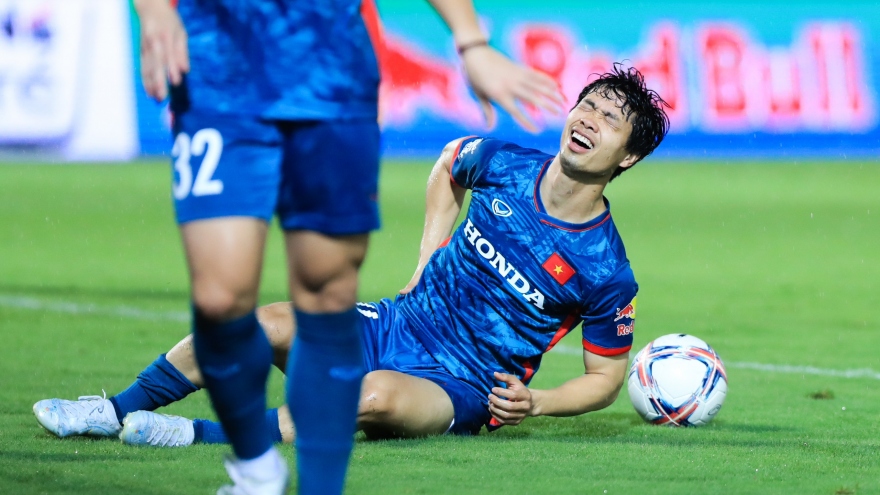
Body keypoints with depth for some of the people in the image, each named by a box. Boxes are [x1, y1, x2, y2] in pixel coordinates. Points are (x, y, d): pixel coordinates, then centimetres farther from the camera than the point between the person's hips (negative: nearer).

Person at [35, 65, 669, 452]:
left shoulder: (607, 273, -13)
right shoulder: (503, 164, -2)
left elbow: (605, 377, -1)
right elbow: (448, 167, 23)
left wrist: (532, 402, -18)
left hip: (461, 390, -5)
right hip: (397, 328, 5)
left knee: (380, 396, -39)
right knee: (271, 325, -19)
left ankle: (202, 434, -30)